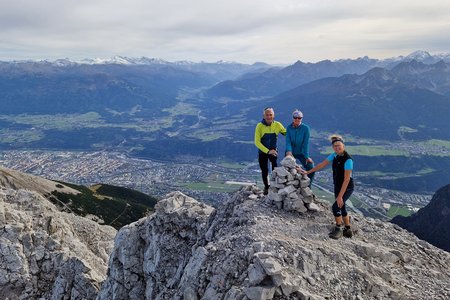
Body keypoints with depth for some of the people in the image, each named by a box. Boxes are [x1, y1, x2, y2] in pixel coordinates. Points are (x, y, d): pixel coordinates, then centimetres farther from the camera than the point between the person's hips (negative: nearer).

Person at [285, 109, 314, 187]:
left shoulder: (305, 128, -10)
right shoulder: (289, 128, -4)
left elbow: (306, 143, -14)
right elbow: (288, 141, -14)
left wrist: (307, 156, -18)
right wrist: (288, 151, -32)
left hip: (301, 153, -1)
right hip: (291, 153, 1)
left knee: (311, 169, -11)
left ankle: (307, 187, 10)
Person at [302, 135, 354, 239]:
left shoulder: (348, 160, -26)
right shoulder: (334, 156, -3)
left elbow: (346, 179, -27)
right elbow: (322, 165, 8)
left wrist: (340, 196, -27)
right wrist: (308, 172, 9)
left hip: (347, 188, -8)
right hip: (337, 186, 8)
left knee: (336, 206, -17)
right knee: (342, 208, 16)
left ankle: (338, 229, 4)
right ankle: (348, 230, 31)